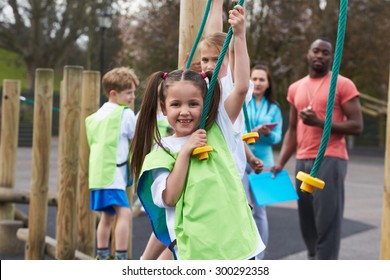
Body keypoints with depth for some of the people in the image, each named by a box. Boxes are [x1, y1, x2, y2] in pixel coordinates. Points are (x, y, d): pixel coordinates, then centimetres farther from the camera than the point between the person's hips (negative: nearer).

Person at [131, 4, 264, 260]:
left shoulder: (217, 131, 5)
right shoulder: (161, 152, 0)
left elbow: (242, 88, -4)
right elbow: (170, 197, -10)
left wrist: (240, 36, -9)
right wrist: (184, 152, -14)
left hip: (239, 242, 3)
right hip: (197, 252, -3)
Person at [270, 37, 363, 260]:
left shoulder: (343, 85, -2)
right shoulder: (296, 88, 16)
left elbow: (357, 126, -7)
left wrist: (319, 122, -16)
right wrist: (280, 163, 9)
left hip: (330, 160, -6)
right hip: (303, 162, 6)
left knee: (327, 222, -7)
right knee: (307, 222, 9)